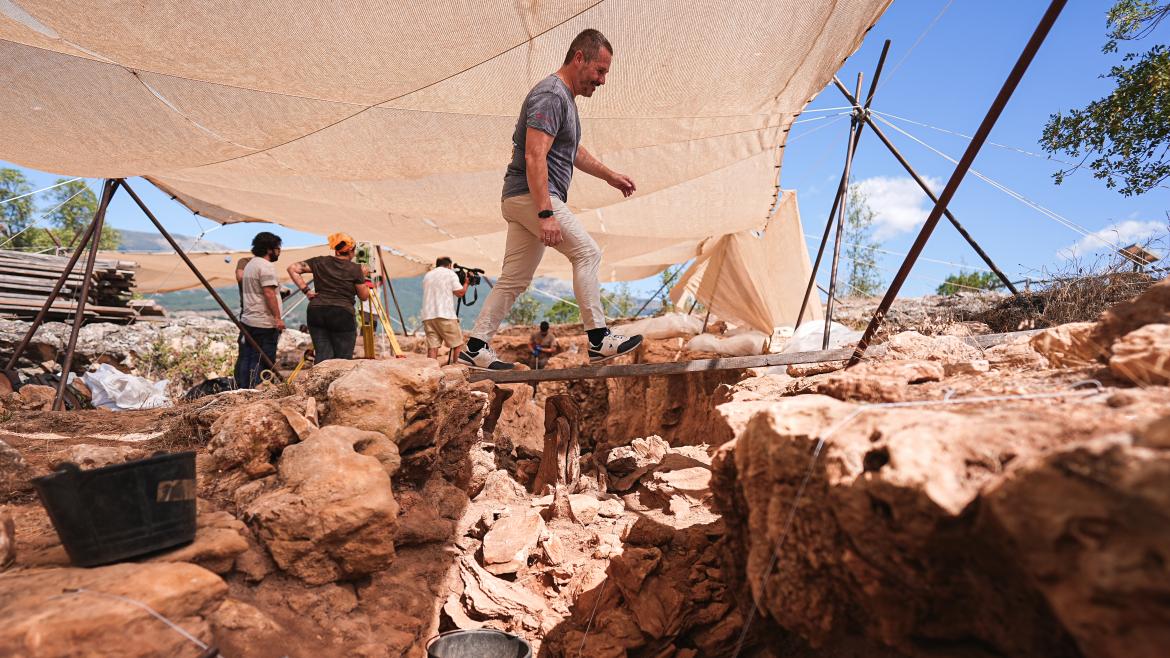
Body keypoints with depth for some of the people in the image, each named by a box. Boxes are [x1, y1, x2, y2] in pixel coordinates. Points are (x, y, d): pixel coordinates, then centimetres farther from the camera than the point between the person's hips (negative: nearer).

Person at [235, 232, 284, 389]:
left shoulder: (250, 264, 19)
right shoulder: (266, 266, -12)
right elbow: (269, 293, -20)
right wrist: (277, 317, -19)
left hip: (247, 320, 10)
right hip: (264, 323, -10)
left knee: (246, 358, 12)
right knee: (263, 361, -5)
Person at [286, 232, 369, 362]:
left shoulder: (320, 262, 9)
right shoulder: (355, 269, -2)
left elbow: (292, 268, 5)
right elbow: (364, 296, 4)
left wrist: (305, 289, 3)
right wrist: (363, 277, 17)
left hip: (316, 312, 4)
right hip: (343, 314, -4)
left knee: (322, 356, 9)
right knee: (343, 359, 3)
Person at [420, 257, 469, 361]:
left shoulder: (427, 275, 23)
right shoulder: (450, 273, 5)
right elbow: (460, 293, 0)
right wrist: (466, 282, 17)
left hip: (428, 316, 5)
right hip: (445, 315, -5)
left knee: (432, 347, -1)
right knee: (458, 344, 2)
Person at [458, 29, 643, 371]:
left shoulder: (564, 97, 22)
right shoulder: (550, 95, -11)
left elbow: (574, 151, 34)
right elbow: (534, 158, -22)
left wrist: (610, 175, 33)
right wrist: (546, 214, -28)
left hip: (520, 199, 10)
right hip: (531, 194, -10)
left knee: (514, 280, 9)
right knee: (587, 253, -10)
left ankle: (475, 348, 14)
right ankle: (598, 340, -7)